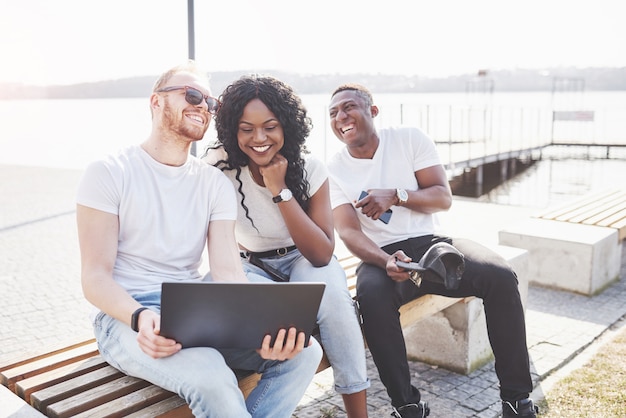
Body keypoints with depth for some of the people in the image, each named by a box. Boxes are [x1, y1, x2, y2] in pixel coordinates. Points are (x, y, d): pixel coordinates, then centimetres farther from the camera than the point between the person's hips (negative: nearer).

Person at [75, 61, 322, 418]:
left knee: (303, 351, -17)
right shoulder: (108, 174, -3)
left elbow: (228, 272, -5)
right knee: (209, 374, -36)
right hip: (128, 317, -5)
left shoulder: (215, 183, 8)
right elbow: (96, 277, -9)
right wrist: (141, 318, -31)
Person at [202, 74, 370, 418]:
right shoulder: (219, 167, -15)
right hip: (251, 266, 0)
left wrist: (280, 190, -27)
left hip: (303, 260, 1)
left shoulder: (311, 170, -13)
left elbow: (321, 254, -22)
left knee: (330, 292, -33)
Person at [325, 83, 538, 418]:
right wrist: (386, 262, -31)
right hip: (380, 255, -1)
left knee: (500, 275, -23)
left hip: (429, 243, 2)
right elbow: (348, 233, -11)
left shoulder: (409, 139, 2)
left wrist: (395, 196, -19)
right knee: (371, 296, -36)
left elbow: (443, 198, -2)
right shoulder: (333, 170, -1)